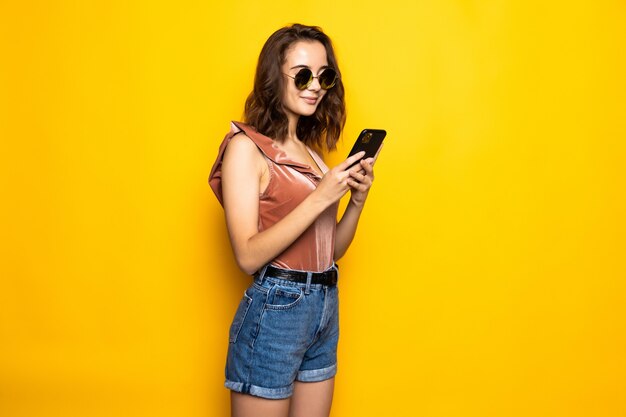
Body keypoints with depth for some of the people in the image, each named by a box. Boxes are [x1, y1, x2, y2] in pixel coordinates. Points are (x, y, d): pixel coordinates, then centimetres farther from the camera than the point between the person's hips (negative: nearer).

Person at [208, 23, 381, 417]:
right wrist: (320, 198, -22)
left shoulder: (310, 150, 10)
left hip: (326, 309, 7)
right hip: (274, 311, -7)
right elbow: (249, 255, -19)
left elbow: (330, 249, 13)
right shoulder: (246, 147, -10)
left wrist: (357, 200, -3)